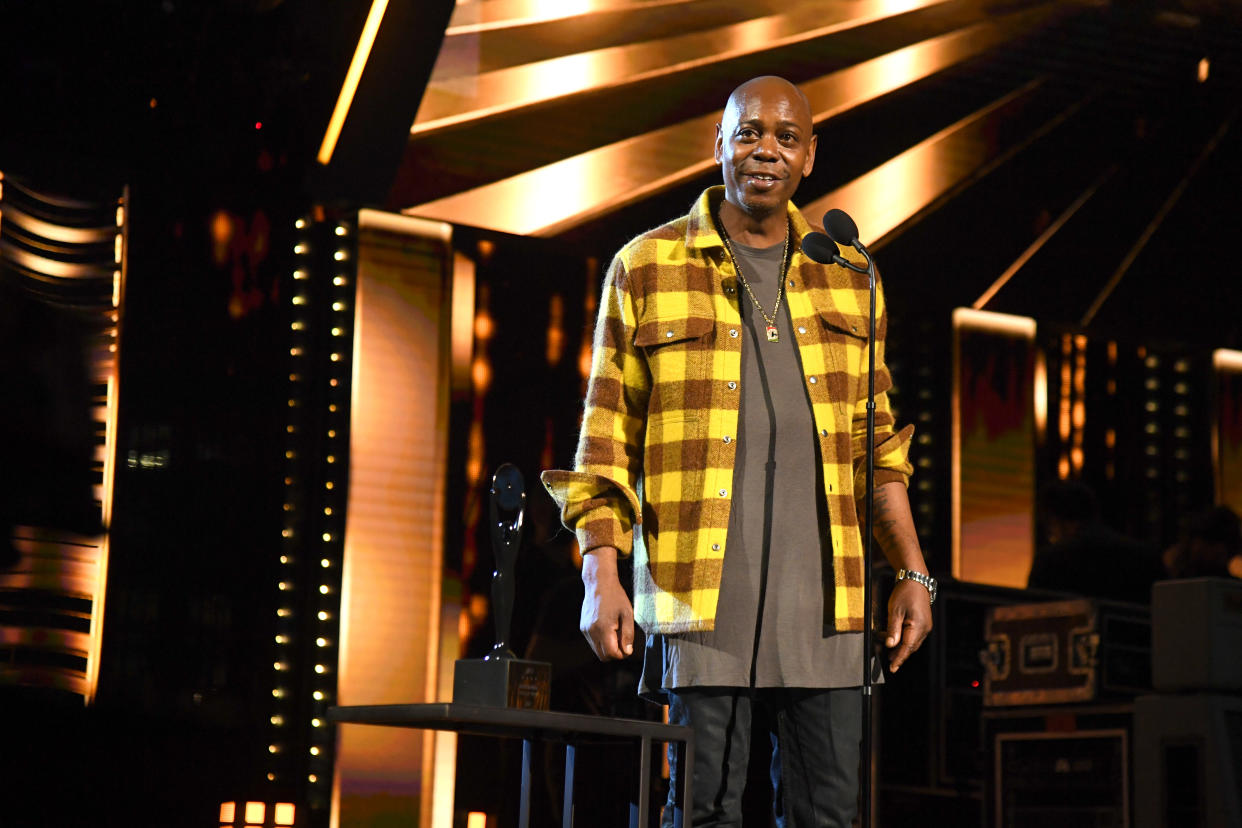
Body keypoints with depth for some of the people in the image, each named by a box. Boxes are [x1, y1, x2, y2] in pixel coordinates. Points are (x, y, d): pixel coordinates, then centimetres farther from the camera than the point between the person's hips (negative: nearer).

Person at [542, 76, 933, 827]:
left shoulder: (848, 277, 15)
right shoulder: (647, 269, 5)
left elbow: (879, 443, 18)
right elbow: (607, 440, 3)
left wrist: (912, 571, 11)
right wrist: (601, 574, -7)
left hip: (823, 599, 3)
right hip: (699, 594, -3)